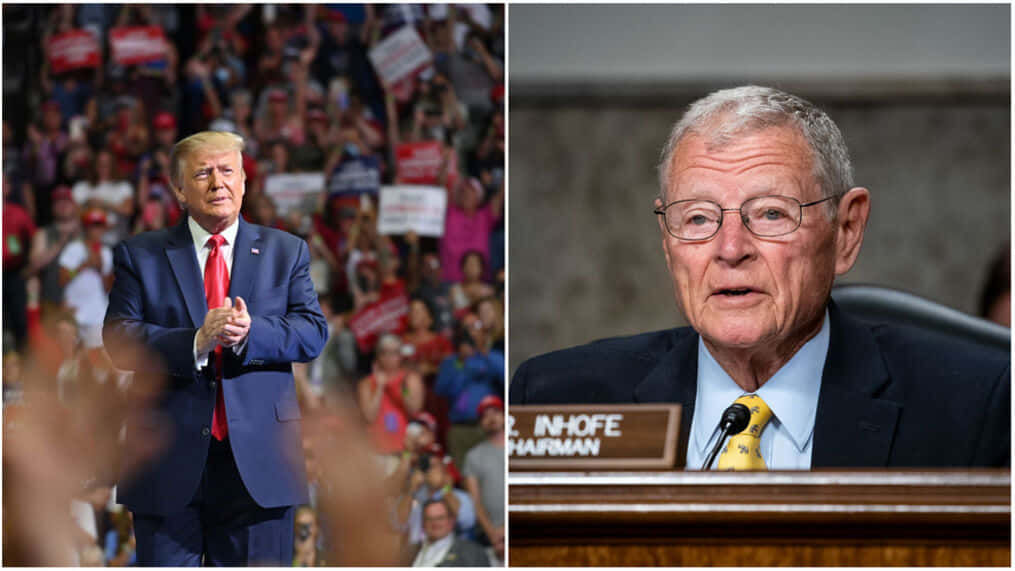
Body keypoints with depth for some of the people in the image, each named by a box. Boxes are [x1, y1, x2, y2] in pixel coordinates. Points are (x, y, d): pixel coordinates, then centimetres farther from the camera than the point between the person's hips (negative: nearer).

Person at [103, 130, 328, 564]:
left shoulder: (286, 252, 12)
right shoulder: (140, 256, 7)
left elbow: (314, 333, 0)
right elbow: (119, 341, -5)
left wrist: (249, 333, -19)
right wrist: (196, 342, -21)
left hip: (257, 461, 1)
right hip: (170, 463, -1)